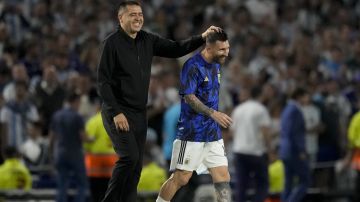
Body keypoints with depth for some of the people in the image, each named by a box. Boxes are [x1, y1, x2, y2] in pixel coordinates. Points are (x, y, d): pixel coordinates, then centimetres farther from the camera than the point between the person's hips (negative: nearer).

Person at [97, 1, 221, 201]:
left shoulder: (148, 40, 8)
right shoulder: (113, 42, -11)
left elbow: (175, 49, 11)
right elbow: (103, 81, -13)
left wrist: (202, 38, -3)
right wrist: (116, 113, -18)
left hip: (139, 113, 7)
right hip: (118, 112, -7)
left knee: (136, 164, 5)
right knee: (129, 156, -19)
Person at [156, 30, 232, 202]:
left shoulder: (216, 65, 12)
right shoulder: (193, 66, -14)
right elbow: (189, 97, -20)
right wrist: (213, 113, -28)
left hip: (213, 133, 8)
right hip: (192, 132, -8)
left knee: (223, 177, 0)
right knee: (181, 178, -3)